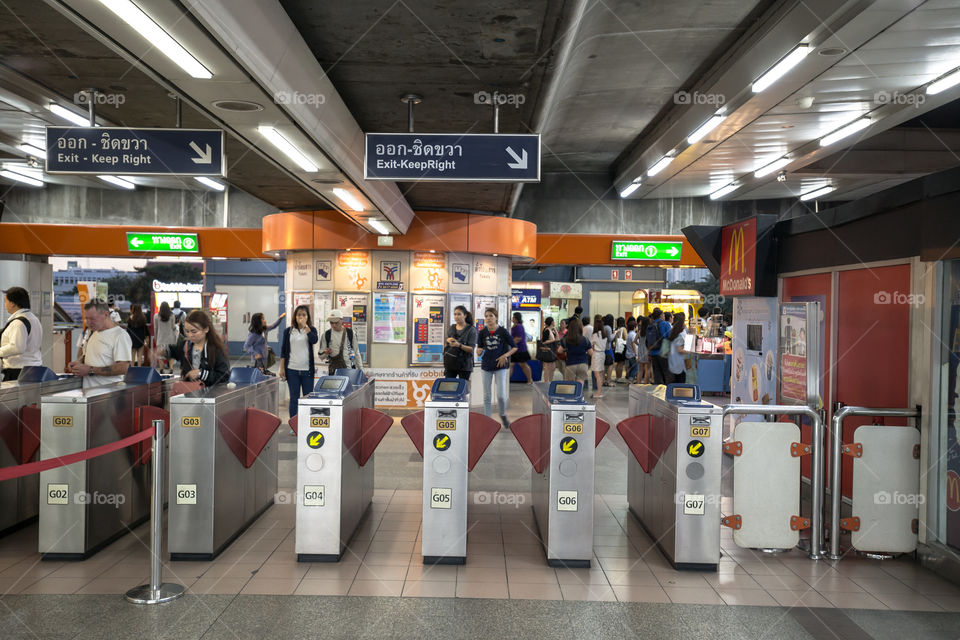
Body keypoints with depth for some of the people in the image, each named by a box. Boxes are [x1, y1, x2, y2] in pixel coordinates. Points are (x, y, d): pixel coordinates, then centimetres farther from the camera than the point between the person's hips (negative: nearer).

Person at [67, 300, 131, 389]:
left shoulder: (120, 335, -10)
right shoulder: (93, 333, 18)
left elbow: (123, 368, -18)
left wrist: (90, 370, -16)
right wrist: (79, 362, 9)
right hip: (88, 388, 7)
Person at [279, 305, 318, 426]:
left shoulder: (311, 329, 4)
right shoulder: (288, 331, 6)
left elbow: (314, 340, -18)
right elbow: (283, 351, 8)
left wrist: (305, 326, -20)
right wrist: (282, 368, 4)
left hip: (307, 370, -1)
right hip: (292, 370, 1)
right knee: (294, 398, 6)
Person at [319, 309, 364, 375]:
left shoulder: (350, 333, 4)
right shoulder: (326, 334, 3)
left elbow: (356, 352, 9)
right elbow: (321, 355, 6)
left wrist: (361, 369, 5)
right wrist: (325, 353, -17)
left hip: (348, 369, 0)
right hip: (333, 370, 0)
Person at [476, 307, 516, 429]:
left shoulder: (503, 332, -5)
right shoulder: (482, 333, 1)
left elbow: (514, 347, 1)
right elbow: (478, 351, 7)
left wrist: (505, 355, -13)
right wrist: (479, 351, -16)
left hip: (500, 366, -2)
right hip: (486, 366, 2)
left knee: (501, 395, -8)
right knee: (486, 396, 6)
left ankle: (503, 415, 21)